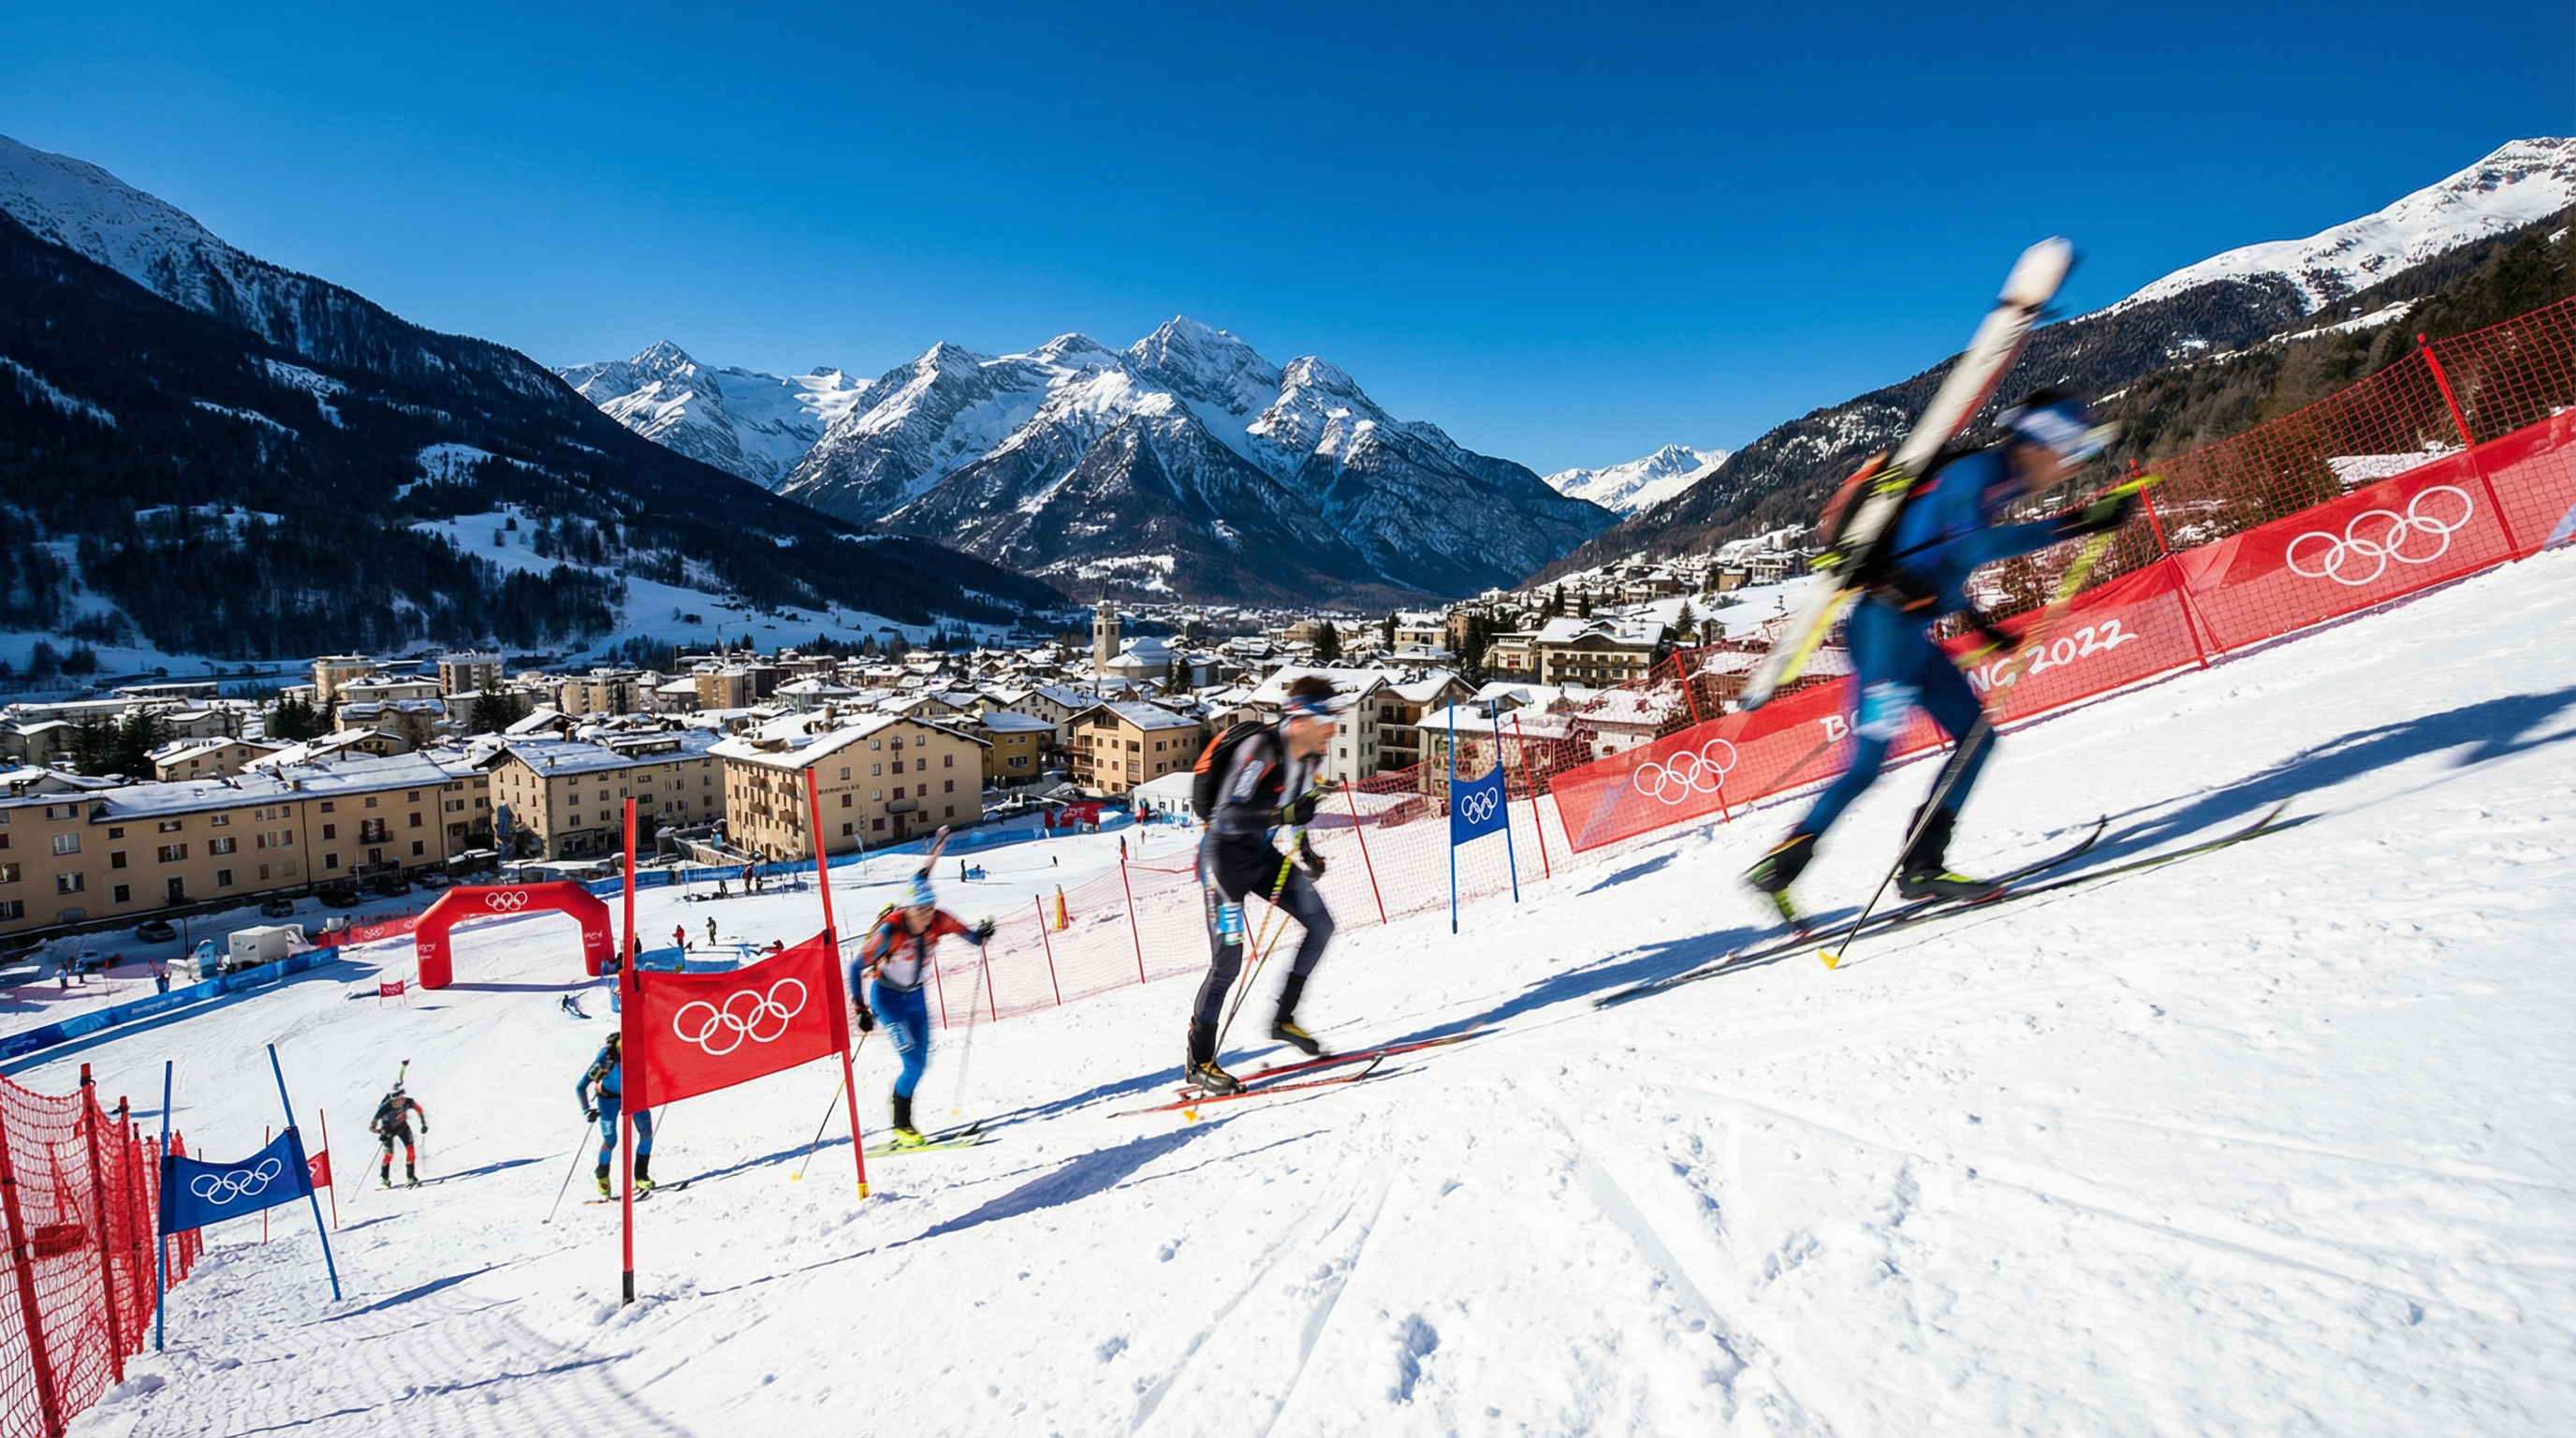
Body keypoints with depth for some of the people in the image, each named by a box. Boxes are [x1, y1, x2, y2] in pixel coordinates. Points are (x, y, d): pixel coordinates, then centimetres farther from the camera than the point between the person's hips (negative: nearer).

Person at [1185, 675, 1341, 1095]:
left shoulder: (1308, 756, 0)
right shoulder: (1260, 749, -25)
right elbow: (1227, 816, -31)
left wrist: (1305, 853, 2)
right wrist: (1283, 815, -40)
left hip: (1261, 852, 8)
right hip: (1224, 854, -8)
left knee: (1321, 924, 2)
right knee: (1228, 960, -9)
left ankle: (1284, 1018, 16)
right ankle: (1198, 1063, 5)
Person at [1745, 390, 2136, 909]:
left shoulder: (1995, 481, 18)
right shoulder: (1976, 472, -10)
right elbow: (1978, 545, -29)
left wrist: (1980, 623, 27)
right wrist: (2076, 523, -29)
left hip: (1913, 635, 10)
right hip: (1886, 628, -10)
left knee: (1976, 739, 6)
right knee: (1867, 763, -9)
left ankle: (1922, 866, 8)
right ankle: (1777, 867, 0)